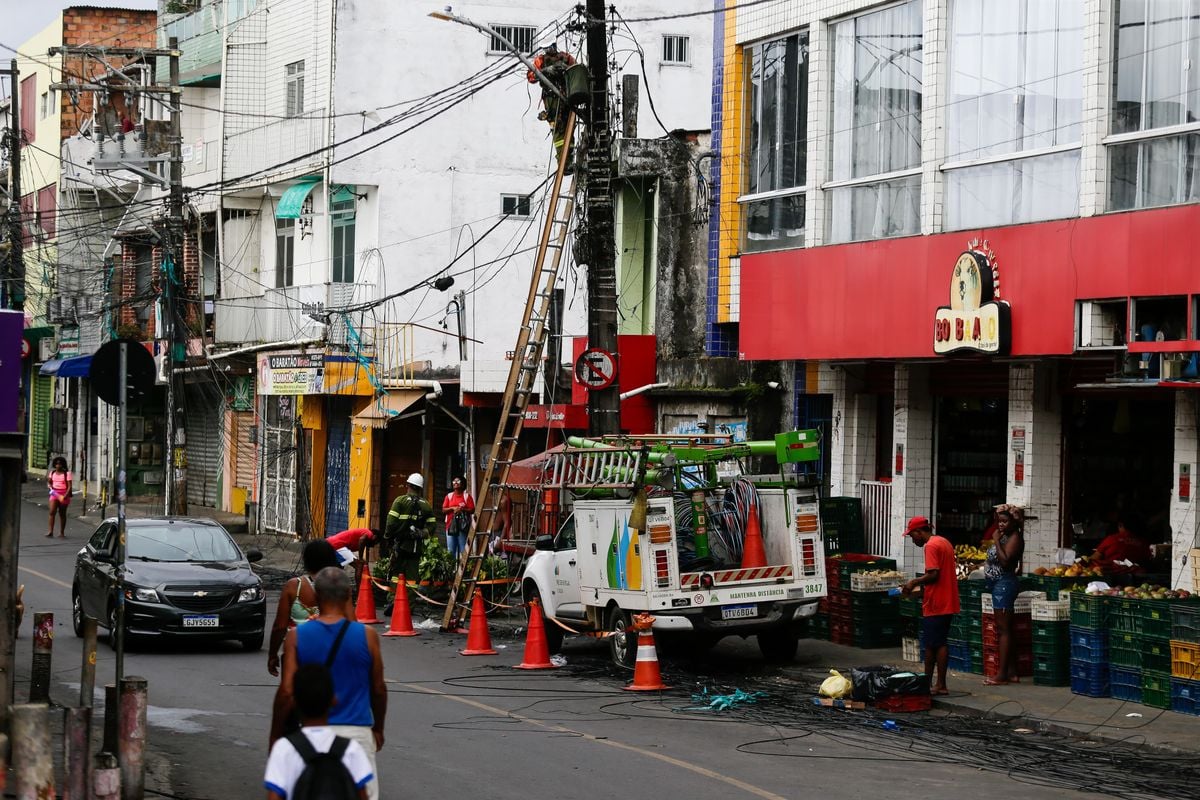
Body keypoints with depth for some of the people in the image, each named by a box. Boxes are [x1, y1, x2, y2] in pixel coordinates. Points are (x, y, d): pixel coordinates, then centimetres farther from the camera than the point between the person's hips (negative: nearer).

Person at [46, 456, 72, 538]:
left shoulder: (67, 473, -5)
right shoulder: (52, 473, 8)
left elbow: (69, 486, -9)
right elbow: (49, 482, 21)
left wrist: (65, 496, -21)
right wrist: (50, 486, -3)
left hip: (63, 494, -3)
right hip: (54, 494, 3)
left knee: (62, 514, 6)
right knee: (52, 512, -12)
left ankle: (62, 533, 16)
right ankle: (51, 532, -14)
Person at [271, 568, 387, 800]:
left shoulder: (296, 637, -3)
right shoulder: (367, 636, -3)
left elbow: (286, 692, -5)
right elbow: (378, 690, 6)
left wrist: (275, 736, 7)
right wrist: (378, 728, 22)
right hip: (356, 730, -1)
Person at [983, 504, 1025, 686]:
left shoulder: (1015, 538, -12)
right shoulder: (1005, 537, 16)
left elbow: (1005, 561, -23)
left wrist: (997, 541, -19)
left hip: (1004, 583, -10)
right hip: (998, 584, 10)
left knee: (1003, 629, -9)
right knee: (1004, 629, 11)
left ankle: (1002, 674, -9)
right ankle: (1011, 672, 14)